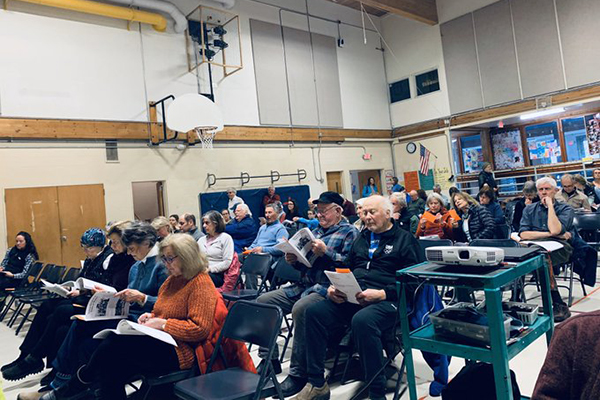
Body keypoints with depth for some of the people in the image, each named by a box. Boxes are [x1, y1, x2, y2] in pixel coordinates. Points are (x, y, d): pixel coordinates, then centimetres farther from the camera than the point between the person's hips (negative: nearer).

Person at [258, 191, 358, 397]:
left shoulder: (349, 232, 1)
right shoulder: (316, 231, 24)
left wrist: (325, 252, -20)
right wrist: (294, 260, 6)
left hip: (327, 287, -9)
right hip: (303, 285, 9)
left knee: (300, 309, -36)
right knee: (263, 301, -2)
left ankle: (298, 374, -21)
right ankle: (269, 360, 5)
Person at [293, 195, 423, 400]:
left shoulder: (405, 239, 7)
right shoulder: (361, 239, 26)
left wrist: (381, 294, -17)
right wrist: (333, 288, 7)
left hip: (386, 301, -6)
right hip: (351, 298, 6)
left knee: (362, 320, -38)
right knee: (314, 311, -18)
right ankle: (316, 383, -9)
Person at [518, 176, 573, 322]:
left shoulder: (566, 209, 8)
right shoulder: (529, 209, 16)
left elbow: (555, 229, -14)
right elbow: (523, 234, -1)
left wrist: (550, 204, -5)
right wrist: (552, 234, -8)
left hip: (559, 248, -3)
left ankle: (559, 306, -30)